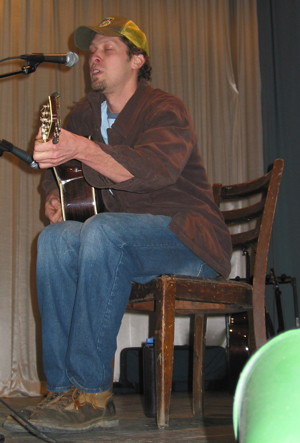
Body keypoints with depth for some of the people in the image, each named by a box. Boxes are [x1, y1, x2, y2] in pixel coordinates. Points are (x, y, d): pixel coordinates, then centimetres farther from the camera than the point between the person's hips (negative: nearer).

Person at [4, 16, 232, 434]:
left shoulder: (165, 109, -9)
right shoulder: (85, 114, 13)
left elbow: (157, 168, -30)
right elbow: (56, 167, 26)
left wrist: (79, 148, -42)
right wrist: (54, 195, 1)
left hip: (188, 239, -6)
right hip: (123, 244, 6)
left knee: (102, 230, -33)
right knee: (55, 238, -19)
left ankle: (93, 393, -31)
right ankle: (63, 386, -21)